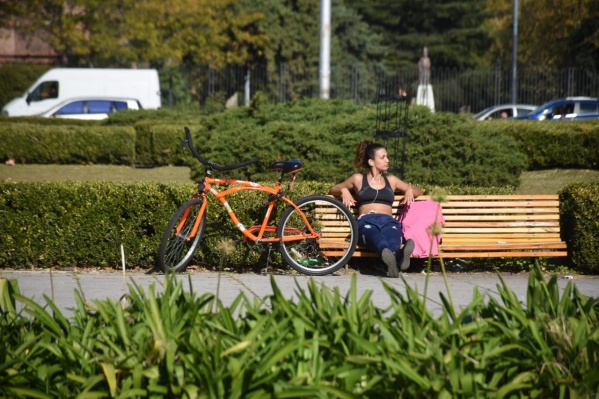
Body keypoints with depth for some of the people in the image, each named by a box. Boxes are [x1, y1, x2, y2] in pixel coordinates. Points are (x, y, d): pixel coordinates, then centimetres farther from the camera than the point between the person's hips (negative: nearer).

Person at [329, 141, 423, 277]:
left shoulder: (391, 180, 34)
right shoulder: (358, 179, 28)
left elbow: (419, 191, 40)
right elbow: (332, 190, 34)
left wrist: (410, 191, 16)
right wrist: (344, 190, 11)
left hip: (388, 221, 2)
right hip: (366, 221, -2)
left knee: (392, 238, -42)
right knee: (374, 235, -45)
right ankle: (393, 255, -80)